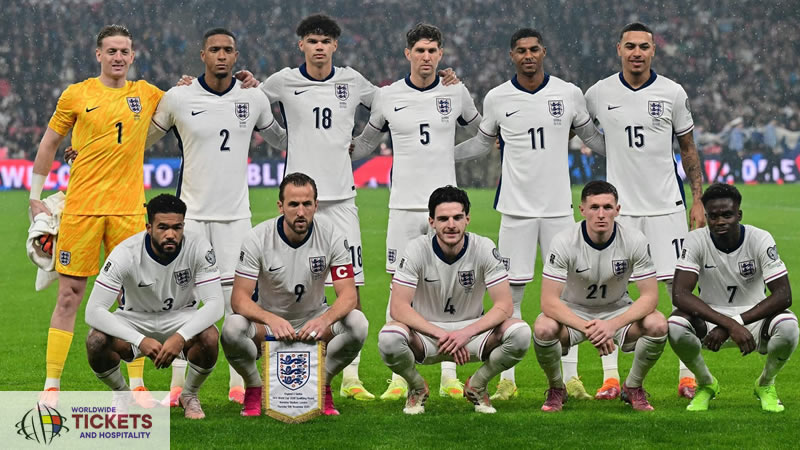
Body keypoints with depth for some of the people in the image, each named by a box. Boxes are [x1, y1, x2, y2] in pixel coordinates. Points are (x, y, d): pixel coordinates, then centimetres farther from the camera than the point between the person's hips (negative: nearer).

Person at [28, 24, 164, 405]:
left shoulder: (147, 94, 8)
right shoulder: (76, 95, 3)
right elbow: (49, 144, 11)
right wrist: (35, 196, 9)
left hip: (129, 209, 2)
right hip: (81, 207, -2)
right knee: (69, 295, 0)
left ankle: (136, 384, 11)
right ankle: (51, 385, 5)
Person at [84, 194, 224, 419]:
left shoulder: (198, 247, -23)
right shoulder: (126, 253, -26)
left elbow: (215, 304, -24)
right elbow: (93, 310, -29)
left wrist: (180, 337, -42)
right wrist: (140, 340, -40)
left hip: (182, 318, 0)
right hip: (135, 319, 0)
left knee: (209, 337, -33)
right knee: (96, 341, -31)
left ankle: (189, 395, -1)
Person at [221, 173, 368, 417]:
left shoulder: (331, 236, -15)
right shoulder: (258, 238, -18)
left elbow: (348, 294, -18)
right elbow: (239, 298, -22)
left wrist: (324, 320, -41)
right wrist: (271, 320, -43)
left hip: (314, 318, 1)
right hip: (269, 318, -1)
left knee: (357, 323, -28)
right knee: (232, 328, -33)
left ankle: (322, 387, -3)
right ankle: (254, 388, -3)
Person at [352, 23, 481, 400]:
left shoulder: (456, 93, 4)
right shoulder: (387, 97, 2)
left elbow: (482, 134, 22)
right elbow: (367, 142, 16)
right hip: (404, 205, 0)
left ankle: (449, 376, 8)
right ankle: (400, 377, 5)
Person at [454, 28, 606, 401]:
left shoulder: (569, 94, 1)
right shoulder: (497, 99, 2)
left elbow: (593, 137, 14)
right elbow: (483, 143, 17)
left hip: (559, 206, 0)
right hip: (516, 208, 0)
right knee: (511, 292, -1)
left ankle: (569, 377, 9)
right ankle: (507, 379, 6)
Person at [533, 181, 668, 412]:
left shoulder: (635, 241, -19)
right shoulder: (564, 242, -23)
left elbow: (649, 296, -18)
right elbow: (549, 301, -26)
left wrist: (613, 325, -34)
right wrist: (587, 329, -40)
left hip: (617, 310, 1)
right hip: (573, 311, -1)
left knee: (657, 325, -28)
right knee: (543, 329, -34)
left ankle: (633, 387, 0)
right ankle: (556, 389, -2)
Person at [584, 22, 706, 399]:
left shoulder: (672, 94, 0)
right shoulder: (599, 94, 1)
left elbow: (688, 148, 8)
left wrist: (698, 200, 4)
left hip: (666, 205, 0)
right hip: (619, 205, 0)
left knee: (680, 285, -2)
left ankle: (688, 375, 5)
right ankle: (611, 378, 6)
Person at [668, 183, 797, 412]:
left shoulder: (761, 240, -15)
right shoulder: (696, 241, -14)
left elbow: (783, 295, -22)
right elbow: (680, 294, -25)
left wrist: (732, 325, -31)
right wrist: (731, 325, -38)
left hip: (754, 317, 0)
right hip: (709, 320, 0)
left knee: (787, 325, -33)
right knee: (675, 325, -32)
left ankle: (766, 384, 1)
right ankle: (706, 384, 0)